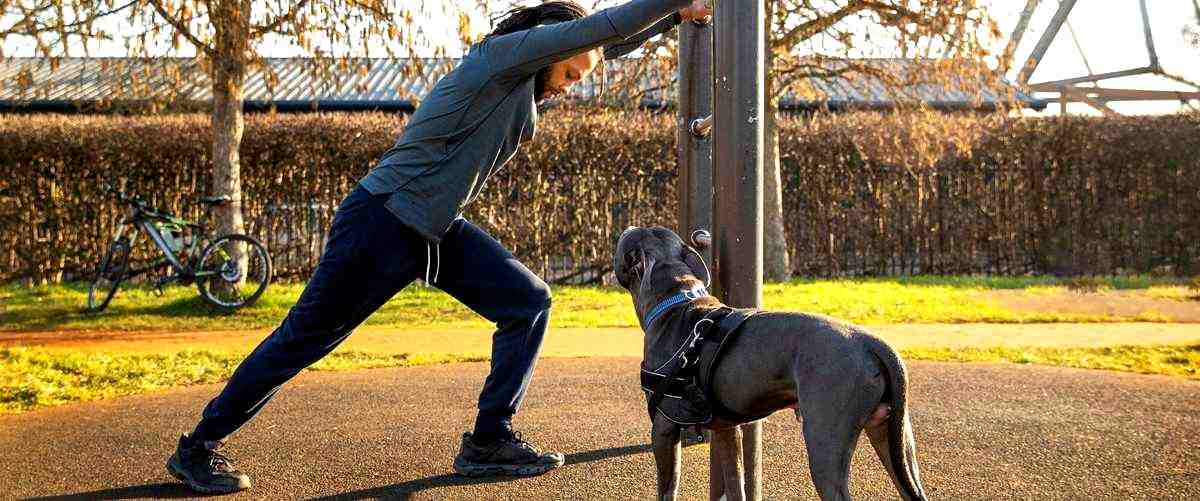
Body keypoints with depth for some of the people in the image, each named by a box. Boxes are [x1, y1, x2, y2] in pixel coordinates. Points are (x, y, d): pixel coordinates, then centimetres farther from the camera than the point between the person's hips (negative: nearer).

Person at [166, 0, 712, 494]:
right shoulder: (503, 52, -14)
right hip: (382, 222, -9)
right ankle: (199, 446, 16)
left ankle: (489, 440, 4)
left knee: (528, 302, -1)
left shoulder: (528, 82, 11)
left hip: (437, 231, 9)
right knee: (304, 339, 1)